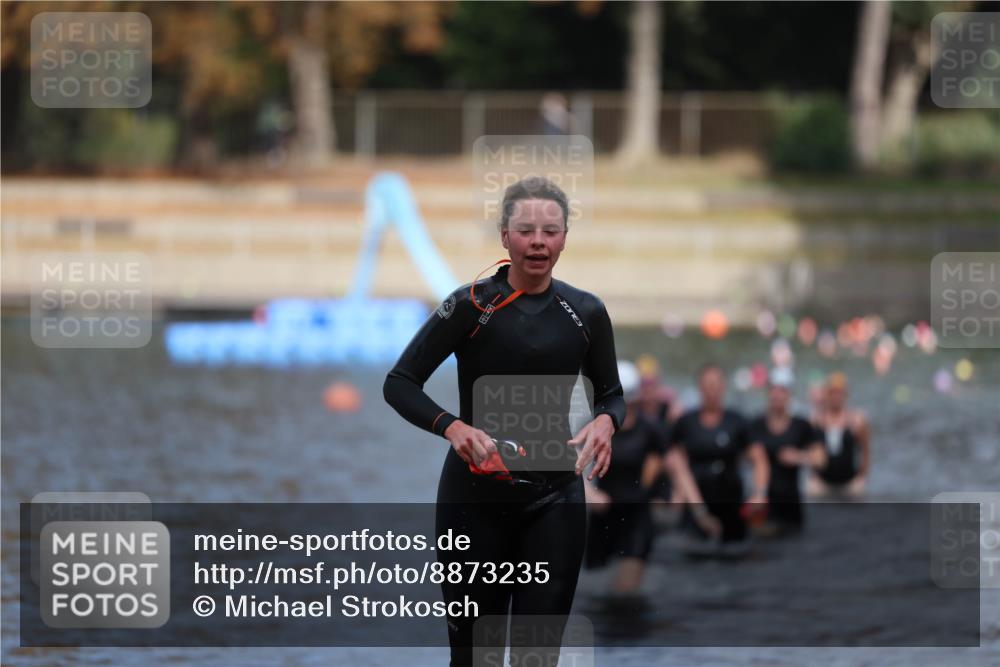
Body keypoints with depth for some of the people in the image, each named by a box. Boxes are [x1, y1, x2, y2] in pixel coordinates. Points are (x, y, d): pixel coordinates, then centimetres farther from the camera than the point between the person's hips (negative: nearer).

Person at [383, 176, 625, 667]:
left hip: (554, 497, 2)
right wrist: (452, 427, -25)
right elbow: (399, 383, -8)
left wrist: (605, 422, -12)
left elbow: (611, 394, 12)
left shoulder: (585, 313, 1)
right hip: (475, 496, -2)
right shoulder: (472, 304, -8)